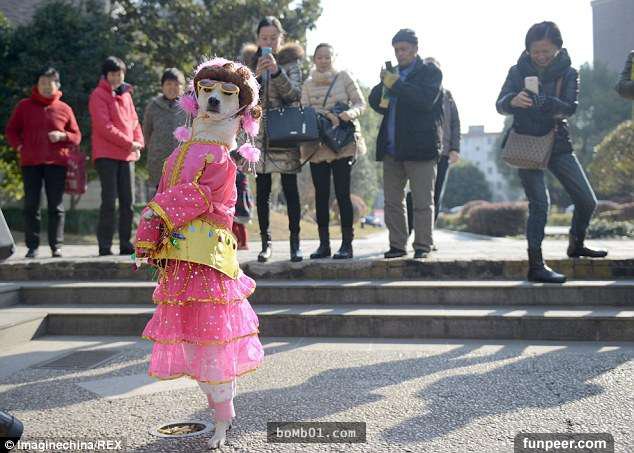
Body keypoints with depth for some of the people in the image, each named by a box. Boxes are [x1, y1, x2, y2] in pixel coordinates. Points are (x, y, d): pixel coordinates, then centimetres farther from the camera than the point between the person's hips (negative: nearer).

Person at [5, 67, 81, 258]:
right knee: (31, 205, 0)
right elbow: (11, 130, 14)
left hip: (56, 163, 0)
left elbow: (76, 136, 11)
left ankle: (56, 246, 8)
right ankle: (32, 246, 5)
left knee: (56, 206, 1)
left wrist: (62, 136, -9)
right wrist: (19, 146, -2)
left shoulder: (64, 109, 8)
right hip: (30, 163, 0)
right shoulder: (24, 106, 8)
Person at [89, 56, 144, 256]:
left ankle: (125, 243, 13)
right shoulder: (98, 95, -3)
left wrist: (138, 143, 1)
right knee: (109, 199, -8)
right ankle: (105, 245, -3)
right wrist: (129, 143, -13)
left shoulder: (126, 94, 18)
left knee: (128, 201, 6)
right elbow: (104, 126, -12)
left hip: (127, 156, 6)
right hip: (106, 155, -6)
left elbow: (134, 121, 18)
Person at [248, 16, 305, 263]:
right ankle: (266, 242, 9)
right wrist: (257, 76, -13)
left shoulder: (291, 61, 4)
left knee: (290, 188, -3)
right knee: (262, 190, 3)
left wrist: (276, 71, -20)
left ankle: (295, 242, 2)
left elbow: (294, 94, -8)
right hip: (259, 134, 3)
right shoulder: (252, 64, 12)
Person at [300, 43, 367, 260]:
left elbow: (361, 104, 2)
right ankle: (323, 244, 10)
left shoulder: (344, 77, 5)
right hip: (317, 144, 3)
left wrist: (347, 114, -19)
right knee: (321, 193, 4)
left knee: (342, 192, -7)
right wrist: (327, 115, -15)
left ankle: (347, 244, -2)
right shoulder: (308, 84, 13)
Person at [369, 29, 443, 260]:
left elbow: (426, 99, -16)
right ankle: (397, 245, 15)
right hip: (392, 148, 6)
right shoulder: (393, 73, 20)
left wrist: (395, 84, -16)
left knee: (422, 201, -3)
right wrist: (383, 85, -5)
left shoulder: (430, 72, 1)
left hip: (420, 146, -6)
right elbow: (375, 102, 14)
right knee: (392, 201, 8)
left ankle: (423, 246, 3)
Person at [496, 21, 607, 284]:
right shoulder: (518, 71, -1)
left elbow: (570, 107, -13)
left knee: (587, 201, 5)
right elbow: (500, 105, -10)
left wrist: (549, 104, -34)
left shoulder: (568, 73, 1)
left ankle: (576, 245, 31)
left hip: (558, 144, 3)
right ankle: (536, 265, -9)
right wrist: (513, 100, -33)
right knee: (539, 203, -13)